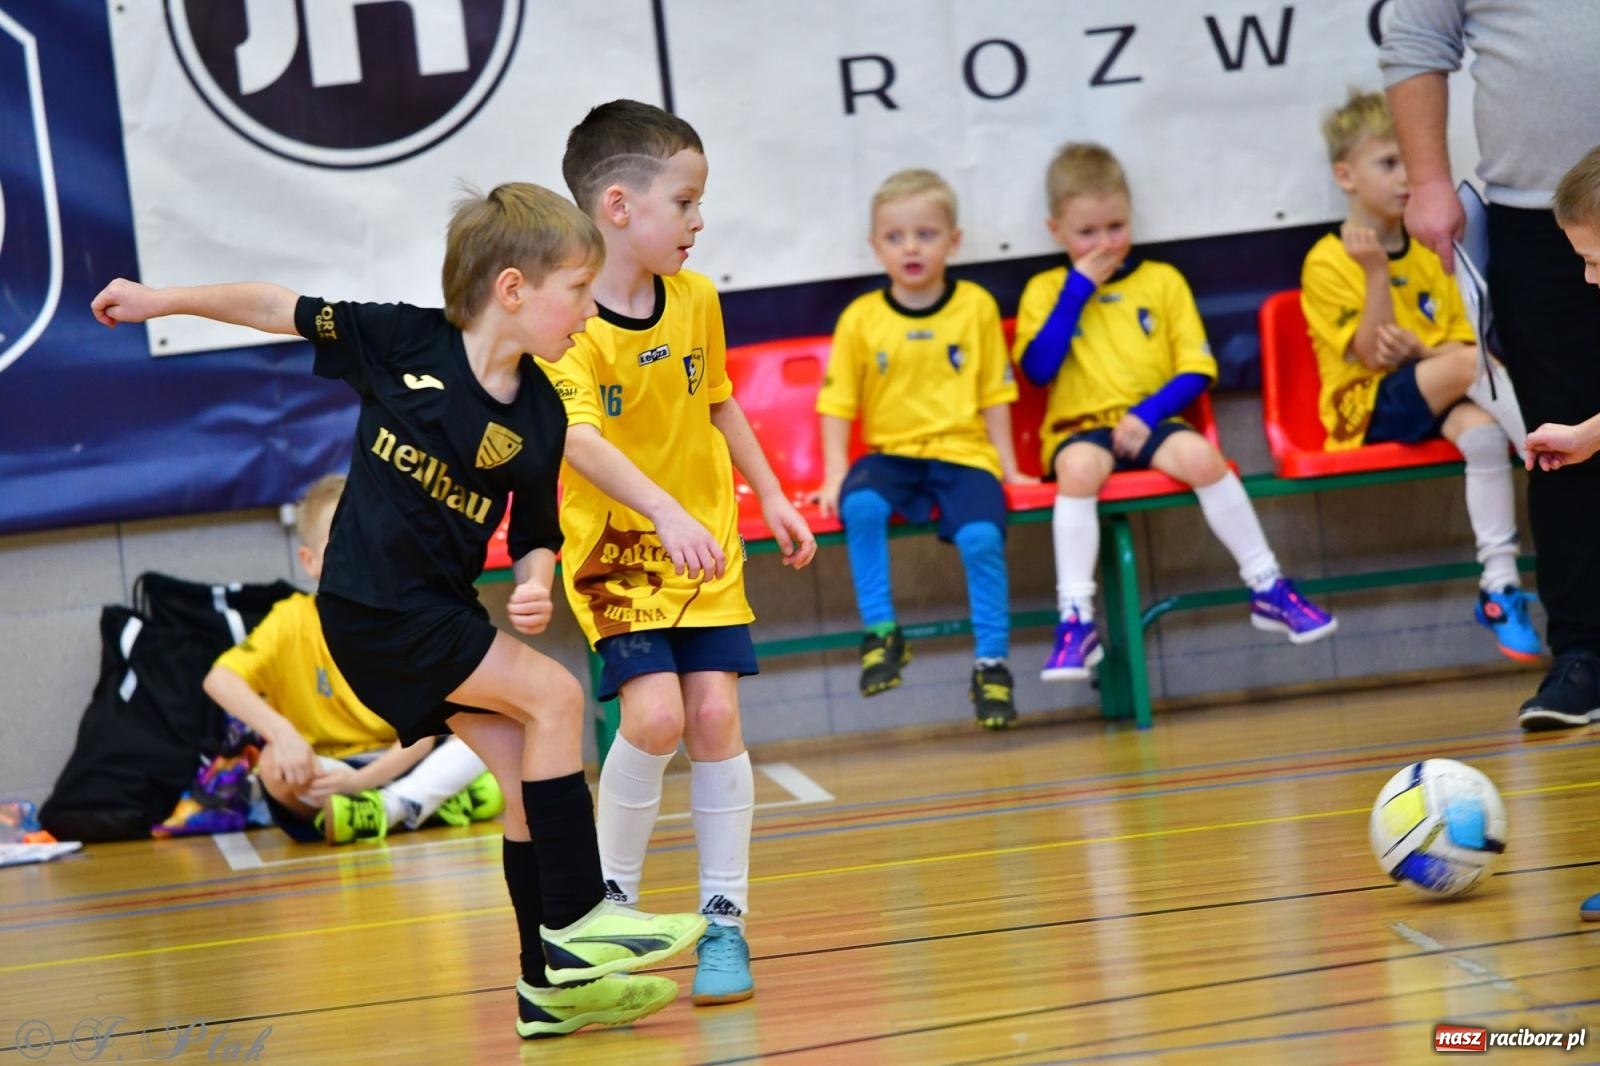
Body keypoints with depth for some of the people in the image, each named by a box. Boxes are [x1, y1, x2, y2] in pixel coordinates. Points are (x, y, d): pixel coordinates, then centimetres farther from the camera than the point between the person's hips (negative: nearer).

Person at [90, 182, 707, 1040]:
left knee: (528, 775, 2)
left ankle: (551, 985, 11)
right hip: (371, 605, -6)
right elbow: (281, 310, -2)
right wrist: (160, 301, 0)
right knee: (553, 696, -16)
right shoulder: (403, 340, -11)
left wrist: (534, 588, -13)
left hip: (443, 610, 6)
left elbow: (534, 536, 9)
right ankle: (576, 922, -11)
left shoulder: (540, 415, 1)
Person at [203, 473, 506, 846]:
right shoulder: (293, 621, -8)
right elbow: (219, 679, -22)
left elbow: (421, 732, -12)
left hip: (396, 767, 1)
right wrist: (280, 731, -38)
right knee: (275, 764, -34)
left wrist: (362, 780, -30)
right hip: (323, 771, -1)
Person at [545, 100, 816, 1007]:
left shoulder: (697, 299, 0)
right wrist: (666, 512, -45)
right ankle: (613, 900, 4)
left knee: (715, 714, -6)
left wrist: (772, 497, 19)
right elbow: (580, 438, -32)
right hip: (615, 548, -4)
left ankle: (725, 921, 4)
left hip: (708, 544, 4)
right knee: (654, 714, -18)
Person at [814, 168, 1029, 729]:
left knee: (981, 537, -27)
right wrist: (836, 472, -6)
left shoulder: (976, 307, 4)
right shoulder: (860, 318, 3)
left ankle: (992, 665, -8)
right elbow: (837, 402, 3)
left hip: (963, 451, -1)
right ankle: (881, 633, -16)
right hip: (890, 452, 1)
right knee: (861, 506, -32)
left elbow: (994, 394, 8)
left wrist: (1007, 466, 4)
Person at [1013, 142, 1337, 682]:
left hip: (1151, 422, 1)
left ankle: (1269, 590, -15)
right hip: (1081, 428, -1)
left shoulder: (1162, 280, 11)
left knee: (1200, 455, -31)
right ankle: (1075, 620, -34)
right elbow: (1038, 368, -8)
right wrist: (1078, 288, -6)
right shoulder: (1046, 290, 9)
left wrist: (1148, 413, -12)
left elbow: (1198, 369, 5)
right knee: (1079, 467, -36)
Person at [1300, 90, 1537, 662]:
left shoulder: (1431, 251, 13)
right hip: (1366, 409, -4)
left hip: (1434, 397, 4)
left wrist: (1418, 349, -12)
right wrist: (1377, 274, -24)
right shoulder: (1326, 263, -4)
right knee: (1474, 361, -32)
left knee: (1481, 427, -33)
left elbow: (1458, 337, 11)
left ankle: (1499, 584, -34)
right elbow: (1369, 353, -12)